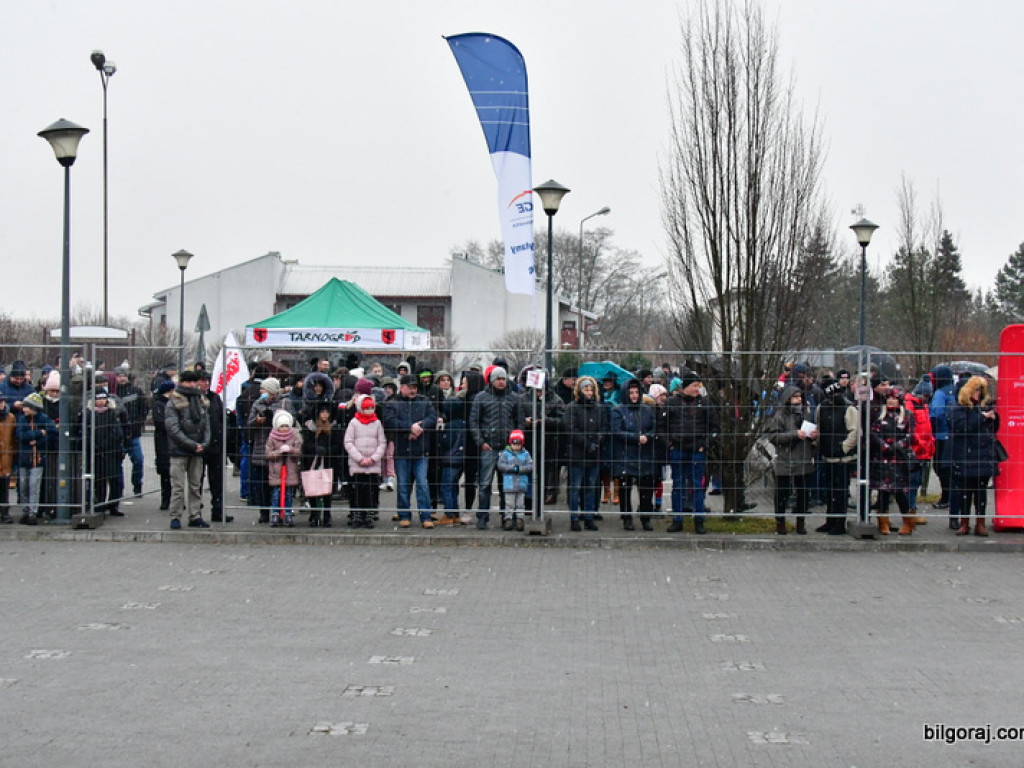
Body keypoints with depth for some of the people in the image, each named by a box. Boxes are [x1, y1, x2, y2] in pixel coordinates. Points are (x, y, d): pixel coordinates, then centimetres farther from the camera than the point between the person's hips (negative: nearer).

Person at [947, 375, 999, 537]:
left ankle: (980, 523, 11)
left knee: (982, 490, 6)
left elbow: (995, 428, 18)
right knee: (965, 491, 3)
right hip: (965, 456, -4)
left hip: (984, 456, 4)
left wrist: (994, 416, -2)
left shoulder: (985, 406, 12)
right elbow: (962, 427, -18)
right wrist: (983, 418, -16)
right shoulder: (957, 409, -3)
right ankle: (964, 523, 12)